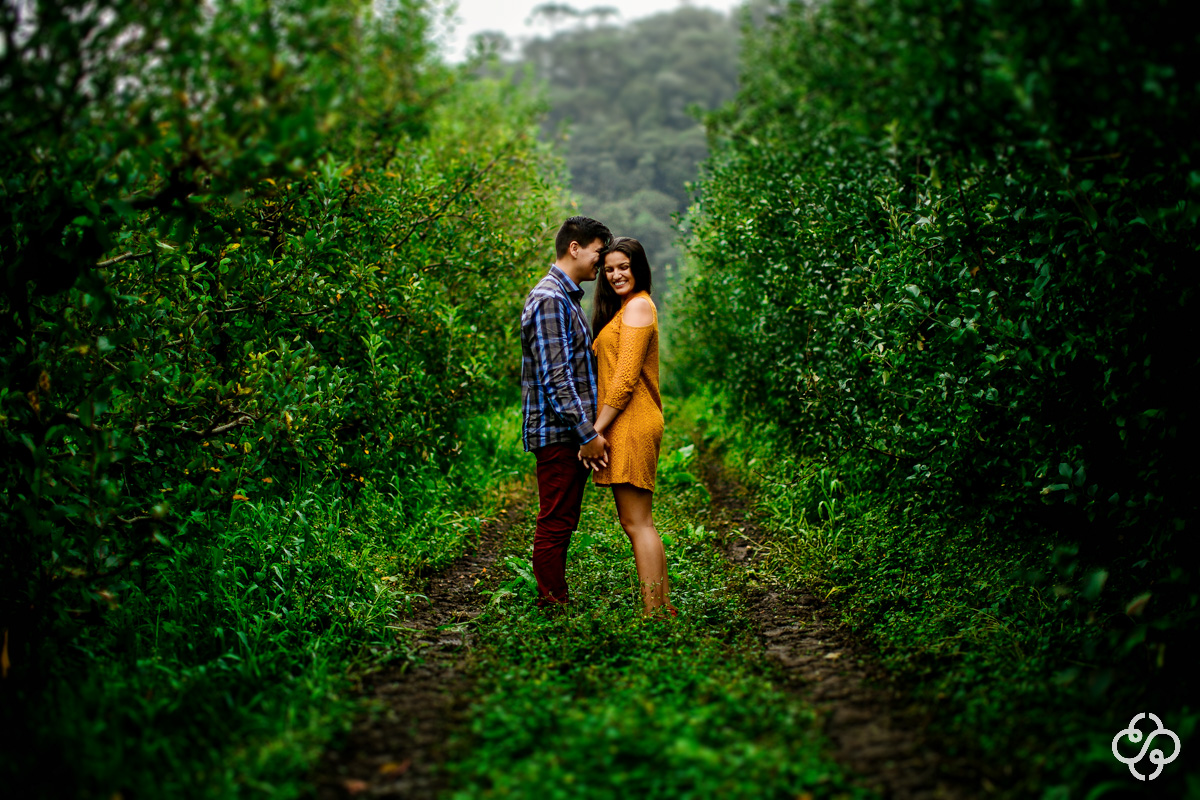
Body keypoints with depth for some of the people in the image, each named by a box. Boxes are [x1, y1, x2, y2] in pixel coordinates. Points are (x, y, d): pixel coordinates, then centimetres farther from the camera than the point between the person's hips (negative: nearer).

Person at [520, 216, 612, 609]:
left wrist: (590, 429, 19)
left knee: (561, 522, 14)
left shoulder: (567, 297, 19)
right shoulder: (549, 300, -15)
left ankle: (555, 602, 21)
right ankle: (553, 604, 2)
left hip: (571, 433, 10)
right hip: (557, 432, -10)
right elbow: (555, 377, -21)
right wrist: (588, 433, -20)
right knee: (555, 522, -4)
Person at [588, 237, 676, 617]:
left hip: (631, 425, -10)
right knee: (636, 522, 13)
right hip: (627, 427, 10)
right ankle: (664, 606, 18)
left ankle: (653, 613, -7)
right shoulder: (623, 308, 22)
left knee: (637, 522, -9)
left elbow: (626, 376, -16)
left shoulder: (638, 306, -8)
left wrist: (597, 428, -16)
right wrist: (600, 428, 15)